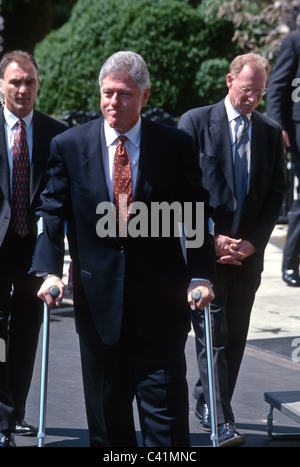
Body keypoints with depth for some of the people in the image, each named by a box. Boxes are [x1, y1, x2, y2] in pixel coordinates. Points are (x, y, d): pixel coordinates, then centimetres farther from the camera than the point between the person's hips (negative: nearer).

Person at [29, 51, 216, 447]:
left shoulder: (176, 145, 1)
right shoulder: (68, 146, 3)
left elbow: (196, 216, 1)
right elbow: (52, 214, 4)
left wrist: (200, 276, -9)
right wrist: (49, 270, -10)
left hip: (159, 299, -1)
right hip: (98, 299, 2)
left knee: (165, 410, -1)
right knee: (106, 405, 11)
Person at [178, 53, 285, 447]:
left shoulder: (270, 133, 10)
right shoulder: (196, 123, -2)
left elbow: (276, 195, 8)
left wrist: (252, 243, -4)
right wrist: (211, 238, -11)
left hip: (247, 252, 4)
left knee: (235, 337, 8)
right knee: (213, 336, -9)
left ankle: (210, 404, 21)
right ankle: (221, 421, -11)